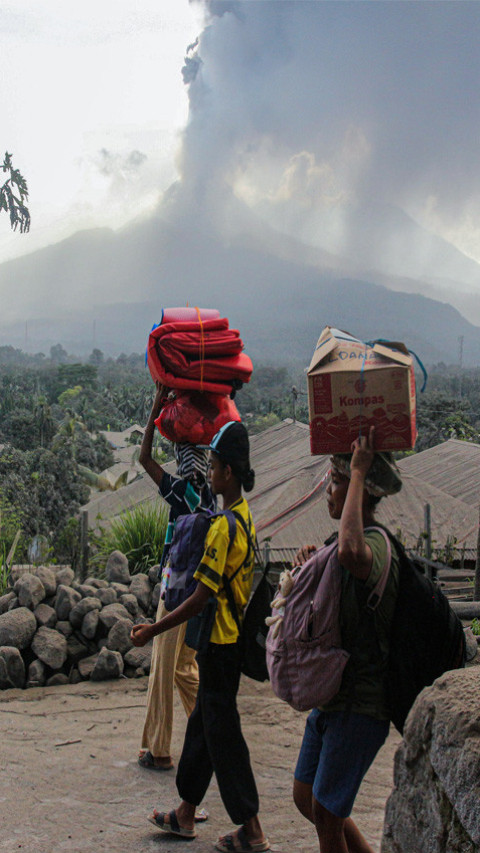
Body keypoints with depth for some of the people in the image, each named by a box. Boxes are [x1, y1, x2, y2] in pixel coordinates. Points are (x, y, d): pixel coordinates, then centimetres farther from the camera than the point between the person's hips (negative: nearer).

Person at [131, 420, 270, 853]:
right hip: (231, 637, 10)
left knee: (222, 733, -1)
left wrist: (153, 630, -15)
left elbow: (201, 597, -22)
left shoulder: (224, 527, -22)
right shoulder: (245, 517, 8)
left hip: (220, 643, -10)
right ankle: (185, 815, 30)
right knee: (204, 723, 18)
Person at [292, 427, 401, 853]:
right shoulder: (359, 542, 11)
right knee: (306, 799, 18)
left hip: (361, 705, -10)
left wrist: (360, 473, -35)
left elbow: (352, 554, -47)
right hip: (331, 697, 10)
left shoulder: (375, 542, -20)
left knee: (326, 812, 1)